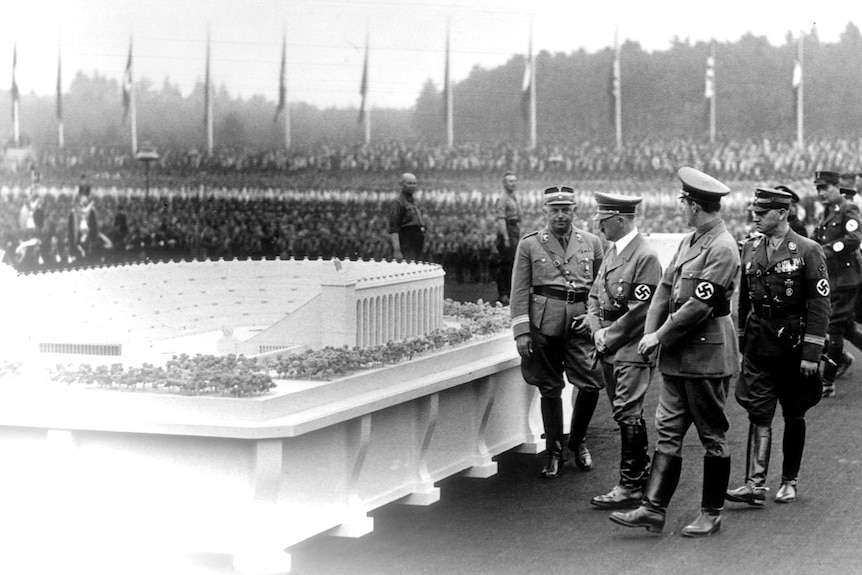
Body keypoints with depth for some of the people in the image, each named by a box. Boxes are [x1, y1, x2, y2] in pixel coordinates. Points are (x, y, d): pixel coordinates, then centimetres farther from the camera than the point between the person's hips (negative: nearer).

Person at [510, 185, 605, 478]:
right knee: (550, 389, 4)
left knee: (590, 385, -6)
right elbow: (520, 291, 2)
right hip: (543, 325, -1)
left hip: (581, 323, 1)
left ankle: (577, 441, 18)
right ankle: (554, 452, 15)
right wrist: (521, 331, -4)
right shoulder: (529, 245, 4)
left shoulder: (592, 243, 10)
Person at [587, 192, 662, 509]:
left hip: (633, 350, -8)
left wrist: (610, 337, -11)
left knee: (627, 414, -8)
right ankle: (643, 476, 23)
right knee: (627, 414, 13)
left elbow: (640, 309, -17)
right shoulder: (611, 252, 13)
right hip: (610, 349, 8)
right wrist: (598, 331, 1)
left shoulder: (646, 257, -14)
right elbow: (595, 295, 16)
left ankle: (630, 487, -4)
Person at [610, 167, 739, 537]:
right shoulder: (688, 241, 12)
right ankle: (653, 510, 6)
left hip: (708, 354, -9)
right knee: (668, 431, 5)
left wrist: (661, 336, -12)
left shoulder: (722, 249, -16)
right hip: (679, 355, 9)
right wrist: (650, 333, 0)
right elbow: (666, 288, 12)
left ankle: (711, 514, 14)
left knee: (712, 437, 4)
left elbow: (700, 305, -20)